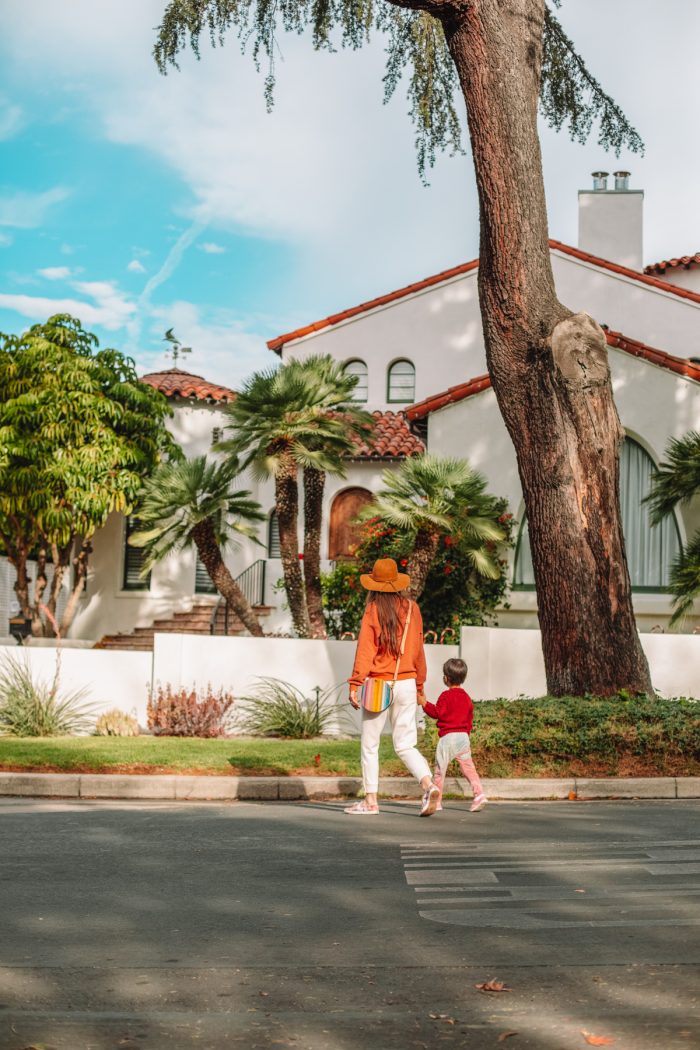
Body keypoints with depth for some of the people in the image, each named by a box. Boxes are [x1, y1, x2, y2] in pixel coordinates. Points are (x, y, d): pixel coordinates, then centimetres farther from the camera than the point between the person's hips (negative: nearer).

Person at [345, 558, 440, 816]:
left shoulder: (373, 610, -7)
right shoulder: (412, 608, 6)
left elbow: (365, 650, -13)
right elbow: (418, 650, 11)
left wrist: (354, 685, -13)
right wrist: (420, 685, 19)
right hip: (407, 684, 4)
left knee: (369, 744, 8)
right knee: (405, 745, 9)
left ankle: (370, 800, 11)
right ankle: (428, 784, -13)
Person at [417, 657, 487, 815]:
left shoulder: (446, 696, -6)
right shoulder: (466, 697, 13)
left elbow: (437, 713, -8)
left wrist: (424, 703, -2)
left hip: (447, 736, -5)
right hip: (463, 736, 6)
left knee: (440, 770, 1)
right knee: (468, 767, 9)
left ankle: (436, 801, 3)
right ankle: (479, 794, -4)